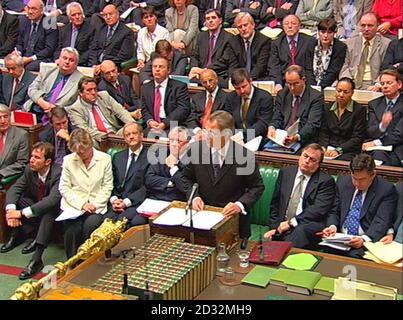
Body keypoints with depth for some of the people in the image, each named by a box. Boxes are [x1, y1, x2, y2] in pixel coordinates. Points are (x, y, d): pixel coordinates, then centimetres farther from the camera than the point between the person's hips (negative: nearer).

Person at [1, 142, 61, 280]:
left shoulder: (58, 173, -28)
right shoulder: (29, 170, -10)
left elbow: (52, 200, -39)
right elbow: (13, 189, -8)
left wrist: (22, 213, -41)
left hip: (54, 212, -6)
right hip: (35, 206, 6)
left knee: (50, 209, -38)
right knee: (16, 198, -13)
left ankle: (36, 259, -42)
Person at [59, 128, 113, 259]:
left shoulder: (105, 159, 4)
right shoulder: (68, 160, 6)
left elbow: (107, 186, 3)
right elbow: (64, 188, 3)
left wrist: (95, 204, -10)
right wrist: (82, 204, -9)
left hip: (96, 206, 0)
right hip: (74, 205, 1)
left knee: (90, 225, -30)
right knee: (73, 229, -27)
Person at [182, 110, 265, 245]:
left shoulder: (245, 155, -13)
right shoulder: (197, 148, -4)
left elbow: (257, 187, -1)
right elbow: (187, 177, 12)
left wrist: (240, 205, -16)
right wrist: (195, 197, -4)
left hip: (233, 217, -2)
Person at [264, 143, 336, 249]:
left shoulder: (326, 181, 4)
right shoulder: (285, 172, 17)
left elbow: (319, 209, -8)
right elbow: (275, 204, 18)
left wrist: (292, 222, -14)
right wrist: (274, 227, 5)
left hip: (307, 226, -3)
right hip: (281, 227, 3)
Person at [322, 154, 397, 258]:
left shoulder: (386, 190, -4)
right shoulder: (343, 182, 10)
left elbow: (381, 222, -12)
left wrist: (364, 239, -29)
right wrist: (332, 226, -7)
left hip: (367, 241, -3)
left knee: (354, 255, -35)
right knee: (326, 250, -29)